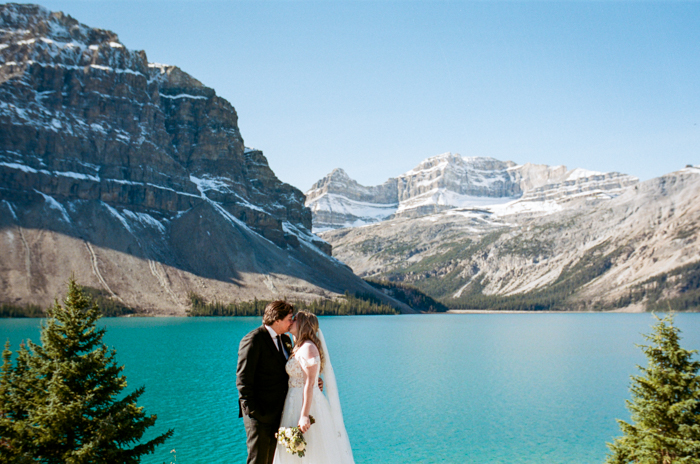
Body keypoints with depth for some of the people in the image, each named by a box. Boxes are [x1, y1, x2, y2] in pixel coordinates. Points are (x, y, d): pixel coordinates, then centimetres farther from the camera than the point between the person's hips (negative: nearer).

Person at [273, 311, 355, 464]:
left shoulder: (308, 348, -15)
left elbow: (309, 383, -22)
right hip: (297, 403, 10)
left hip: (306, 404, -10)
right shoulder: (300, 348, 15)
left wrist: (304, 415, -27)